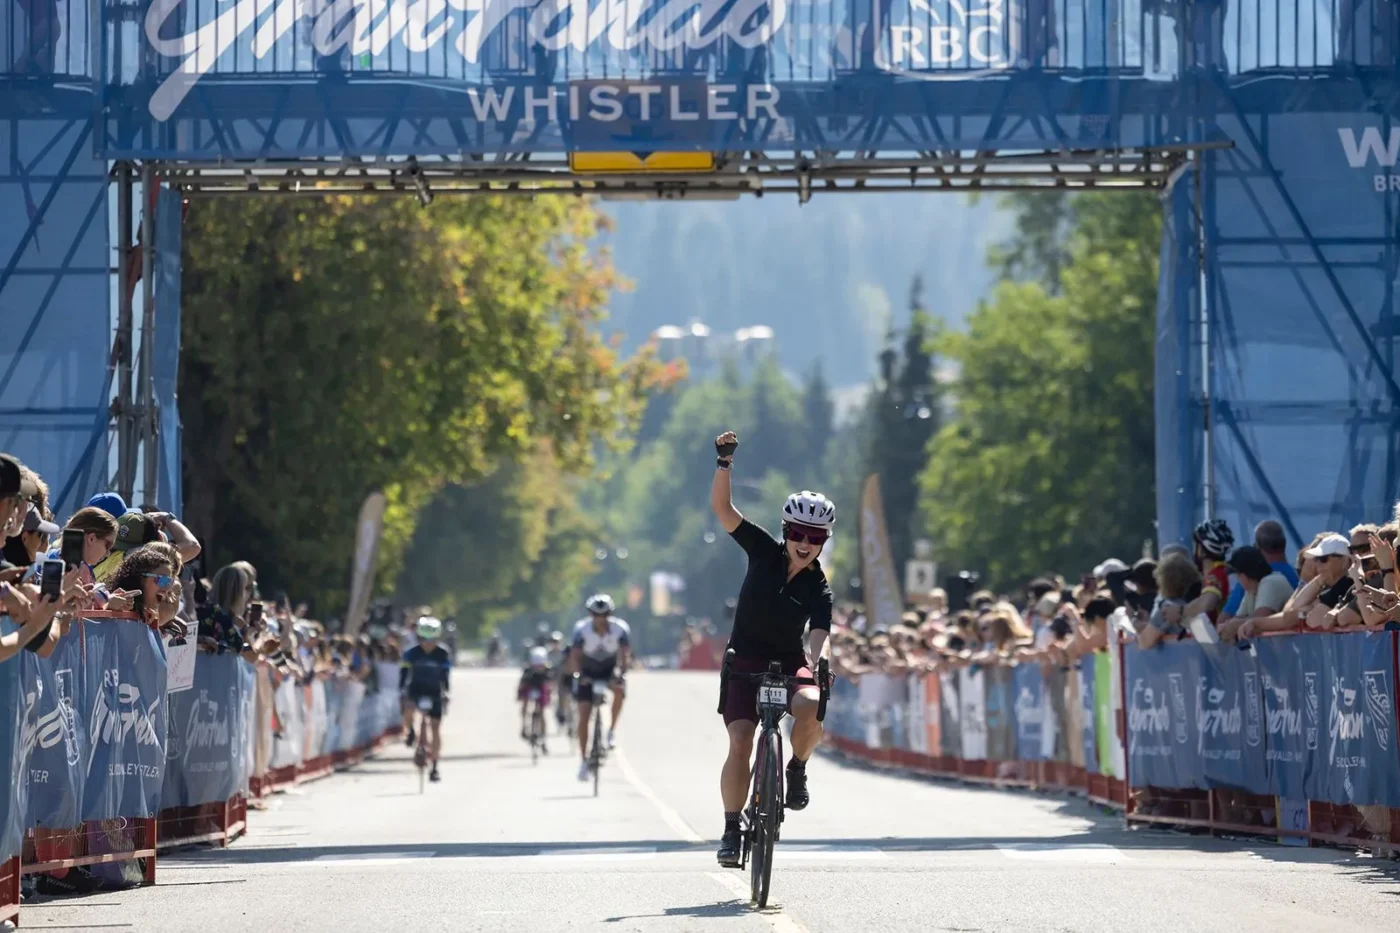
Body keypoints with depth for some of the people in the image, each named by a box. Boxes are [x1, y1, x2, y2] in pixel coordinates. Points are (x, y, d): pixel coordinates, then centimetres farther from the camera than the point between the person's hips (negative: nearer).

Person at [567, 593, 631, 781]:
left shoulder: (621, 629, -22)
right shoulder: (582, 629, -23)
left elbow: (625, 655, -29)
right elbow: (575, 656, -28)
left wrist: (620, 673, -47)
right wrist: (579, 674, -47)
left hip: (611, 669, 0)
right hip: (588, 673, 0)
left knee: (619, 689, -34)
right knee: (584, 716, -10)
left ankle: (612, 730, -16)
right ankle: (583, 760, -2)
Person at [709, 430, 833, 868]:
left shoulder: (819, 589, -10)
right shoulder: (765, 552, -6)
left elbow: (819, 635, -24)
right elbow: (722, 508, -11)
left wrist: (818, 664, -46)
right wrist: (724, 462, -24)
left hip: (791, 662, 0)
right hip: (745, 661, 0)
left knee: (811, 709, -32)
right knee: (741, 741, -16)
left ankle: (797, 767, -2)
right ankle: (731, 829, -7)